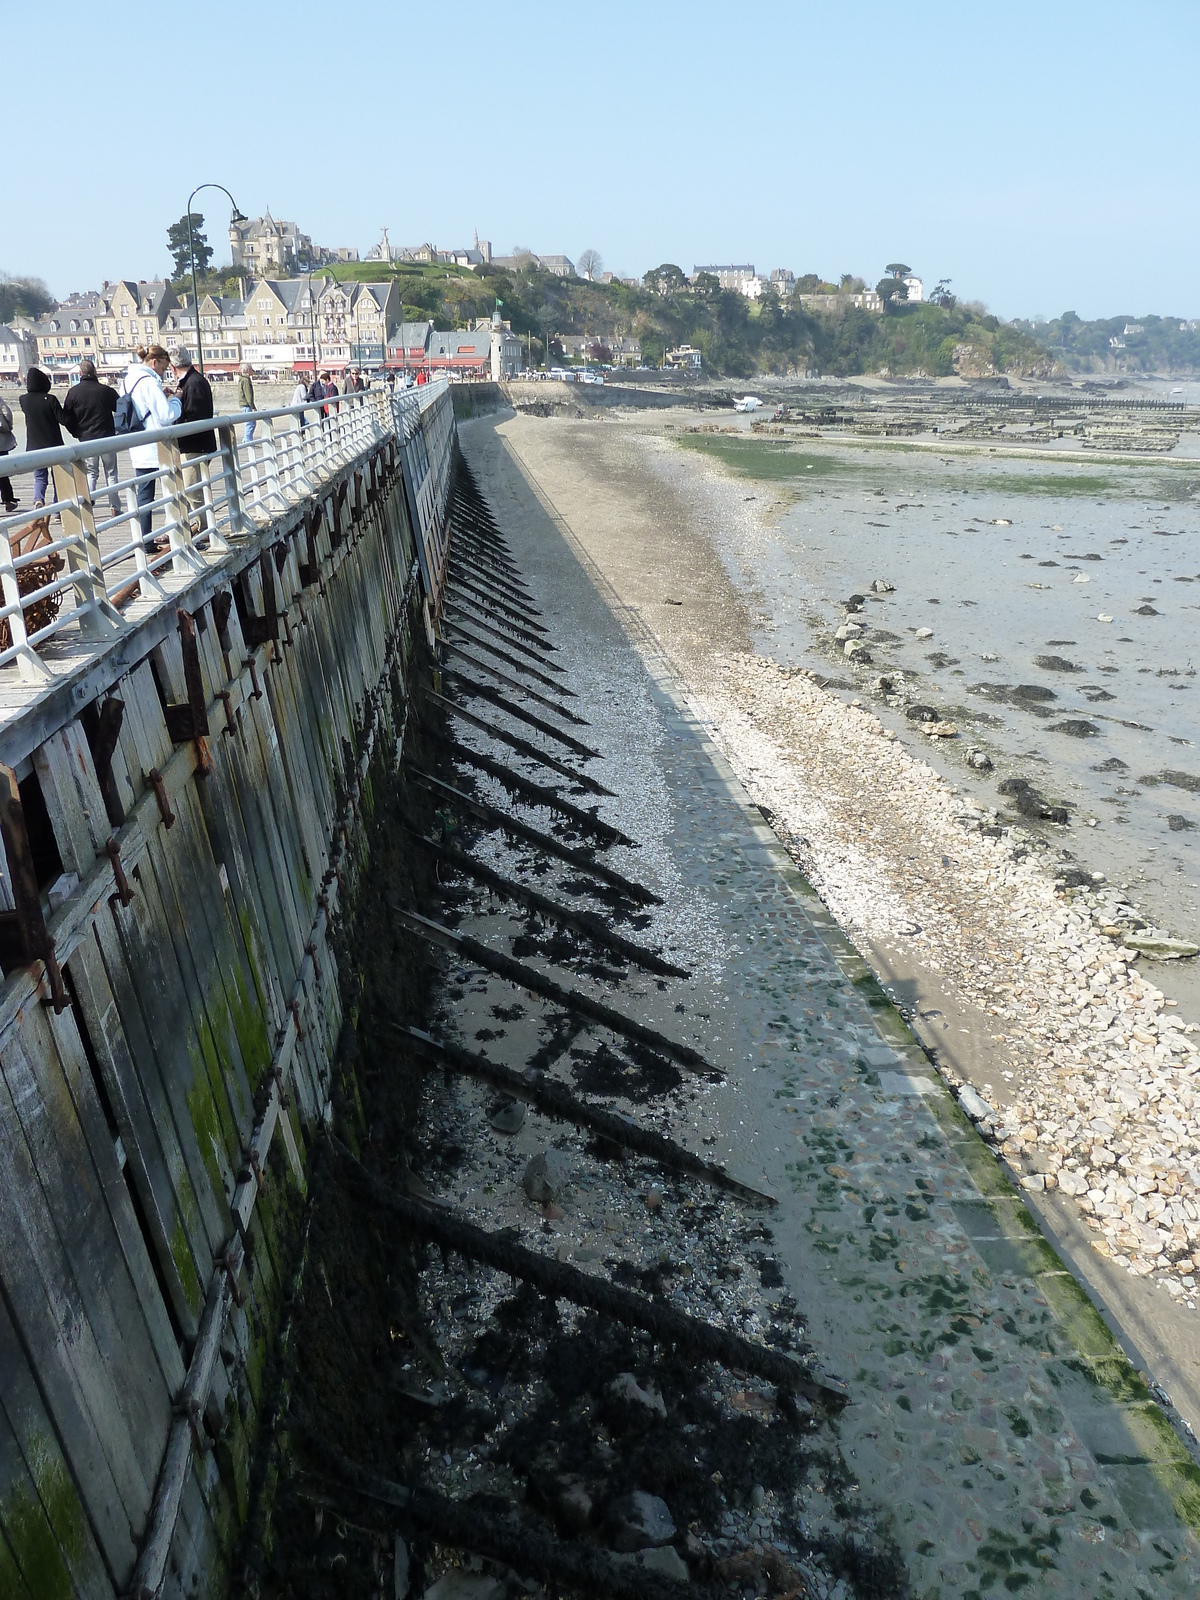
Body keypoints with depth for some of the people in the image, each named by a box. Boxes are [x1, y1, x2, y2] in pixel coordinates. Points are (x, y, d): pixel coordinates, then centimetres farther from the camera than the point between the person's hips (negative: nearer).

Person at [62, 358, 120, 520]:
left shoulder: (73, 392, -3)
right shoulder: (106, 390, -6)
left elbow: (66, 417, 1)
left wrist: (77, 433, 16)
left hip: (86, 439, 0)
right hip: (107, 437, 0)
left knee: (90, 473, 8)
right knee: (111, 473, 8)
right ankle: (115, 507, 6)